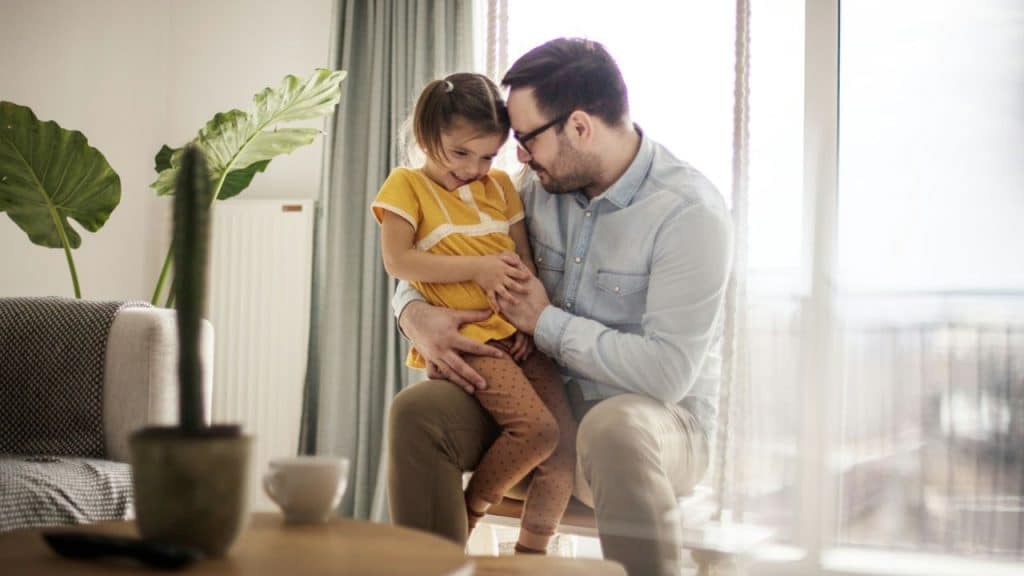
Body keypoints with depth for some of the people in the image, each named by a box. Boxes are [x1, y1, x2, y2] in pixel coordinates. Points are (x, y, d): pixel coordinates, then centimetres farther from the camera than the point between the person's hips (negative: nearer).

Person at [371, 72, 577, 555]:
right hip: (467, 335, -6)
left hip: (519, 333, 6)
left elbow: (525, 260, 16)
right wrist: (479, 268, -11)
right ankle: (465, 516, 0)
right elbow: (397, 261, -7)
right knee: (537, 428, -23)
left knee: (566, 442, -6)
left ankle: (531, 552, 9)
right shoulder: (407, 185, 3)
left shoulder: (500, 186, 17)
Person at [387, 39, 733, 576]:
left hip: (655, 420, -5)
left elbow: (666, 373, -25)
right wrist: (415, 312, -11)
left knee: (613, 427, -40)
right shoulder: (541, 186, 2)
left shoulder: (689, 211, -18)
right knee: (416, 408, -18)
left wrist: (546, 322, -16)